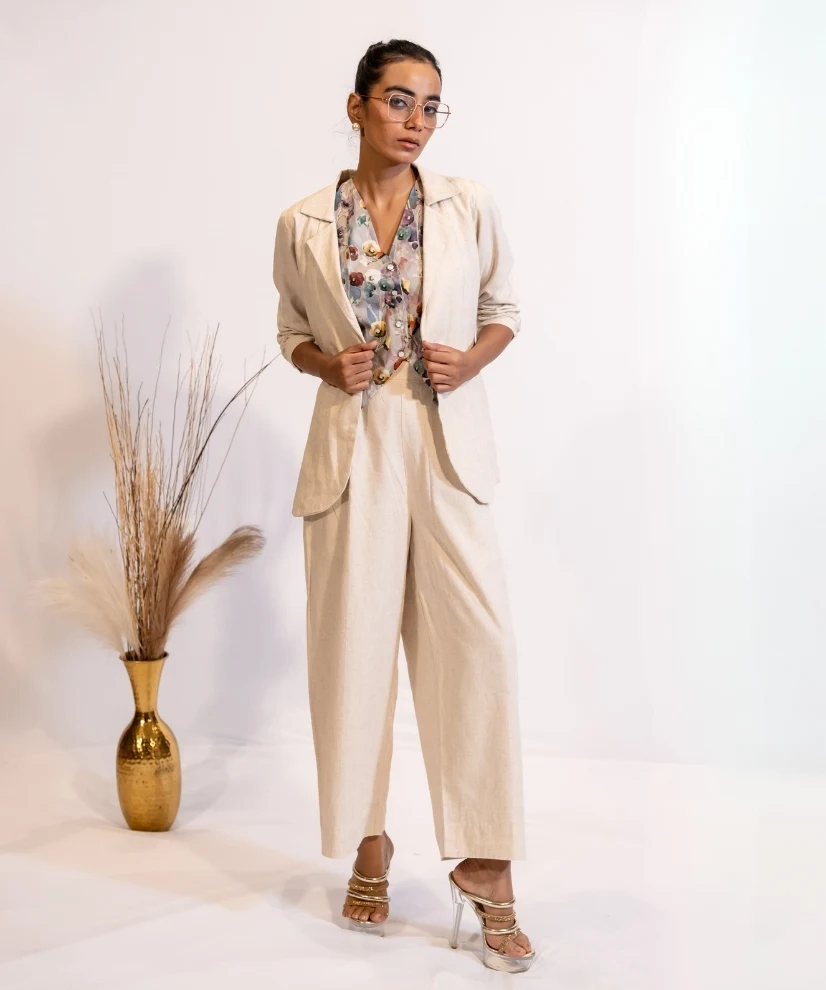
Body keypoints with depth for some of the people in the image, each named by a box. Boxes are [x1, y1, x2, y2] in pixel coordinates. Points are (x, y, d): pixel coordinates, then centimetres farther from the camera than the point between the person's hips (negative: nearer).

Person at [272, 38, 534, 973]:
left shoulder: (469, 205, 4)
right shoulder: (303, 225, 3)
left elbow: (504, 311, 14)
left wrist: (472, 360, -7)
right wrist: (327, 364, -7)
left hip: (448, 445, 0)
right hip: (353, 447, 0)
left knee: (473, 639, -8)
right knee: (355, 643, 5)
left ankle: (486, 866, 4)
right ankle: (369, 847, 23)